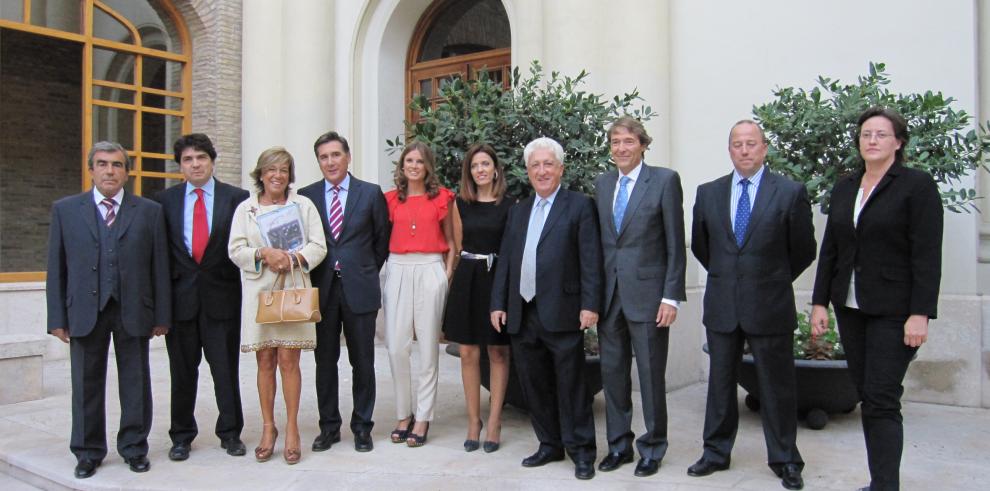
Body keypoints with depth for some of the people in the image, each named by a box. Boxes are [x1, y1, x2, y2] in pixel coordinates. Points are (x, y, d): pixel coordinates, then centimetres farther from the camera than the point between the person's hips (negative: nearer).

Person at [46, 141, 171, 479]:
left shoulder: (149, 211, 5)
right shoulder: (65, 210, 7)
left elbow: (160, 267, 2)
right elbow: (56, 268, 5)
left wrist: (162, 315, -1)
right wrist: (57, 318, -1)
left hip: (133, 311, 0)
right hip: (85, 311, 1)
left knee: (135, 383, 8)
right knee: (87, 385, 8)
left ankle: (134, 448, 21)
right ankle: (88, 452, 22)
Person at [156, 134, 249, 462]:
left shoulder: (236, 198, 1)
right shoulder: (165, 200, 6)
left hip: (222, 295, -1)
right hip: (180, 296, 2)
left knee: (226, 368, 6)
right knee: (182, 371, 11)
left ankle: (230, 433, 21)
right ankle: (181, 437, 24)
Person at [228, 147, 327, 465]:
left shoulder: (303, 205, 9)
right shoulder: (245, 208, 10)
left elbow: (318, 246, 4)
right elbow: (235, 250, 3)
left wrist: (296, 258, -14)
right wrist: (264, 254, -14)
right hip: (258, 290, 1)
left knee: (288, 361, -3)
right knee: (265, 362, 6)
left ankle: (292, 429, 8)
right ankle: (268, 428, 17)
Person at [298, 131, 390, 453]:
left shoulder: (371, 193, 2)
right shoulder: (306, 196, 6)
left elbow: (382, 239, 8)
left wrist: (367, 273, 8)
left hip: (359, 289, -1)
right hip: (321, 289, 2)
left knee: (362, 362, 6)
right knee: (325, 361, 9)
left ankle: (362, 427, 18)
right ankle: (329, 426, 21)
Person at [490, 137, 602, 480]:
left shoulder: (579, 206, -1)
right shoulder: (518, 211, 16)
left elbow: (591, 260, -7)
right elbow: (505, 261, 14)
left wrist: (590, 304, -14)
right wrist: (498, 303, 8)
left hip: (562, 313, -6)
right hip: (522, 314, 6)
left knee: (571, 385, 1)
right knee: (534, 385, 12)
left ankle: (581, 451, 14)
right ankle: (550, 445, 25)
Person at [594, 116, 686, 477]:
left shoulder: (665, 180, -4)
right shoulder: (602, 184, 11)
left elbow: (675, 244, -6)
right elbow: (599, 240, 13)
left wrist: (671, 296, -11)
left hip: (647, 292, -4)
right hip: (609, 293, 5)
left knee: (651, 374, 5)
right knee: (612, 372, 11)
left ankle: (652, 448, 22)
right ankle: (619, 444, 26)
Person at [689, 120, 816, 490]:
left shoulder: (790, 192, -5)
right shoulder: (708, 193, 4)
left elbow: (803, 250, 2)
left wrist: (774, 281, 10)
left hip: (770, 307, -3)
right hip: (721, 306, 3)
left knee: (777, 386, 7)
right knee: (720, 383, 12)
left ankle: (785, 461, 22)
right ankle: (716, 453, 25)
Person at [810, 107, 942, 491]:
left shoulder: (917, 185, -6)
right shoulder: (844, 187, 11)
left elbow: (927, 255, -11)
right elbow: (829, 249, 11)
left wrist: (920, 314, -17)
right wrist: (820, 302, 7)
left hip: (893, 311, -6)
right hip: (850, 308, 6)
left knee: (882, 400, -8)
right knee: (867, 397, 10)